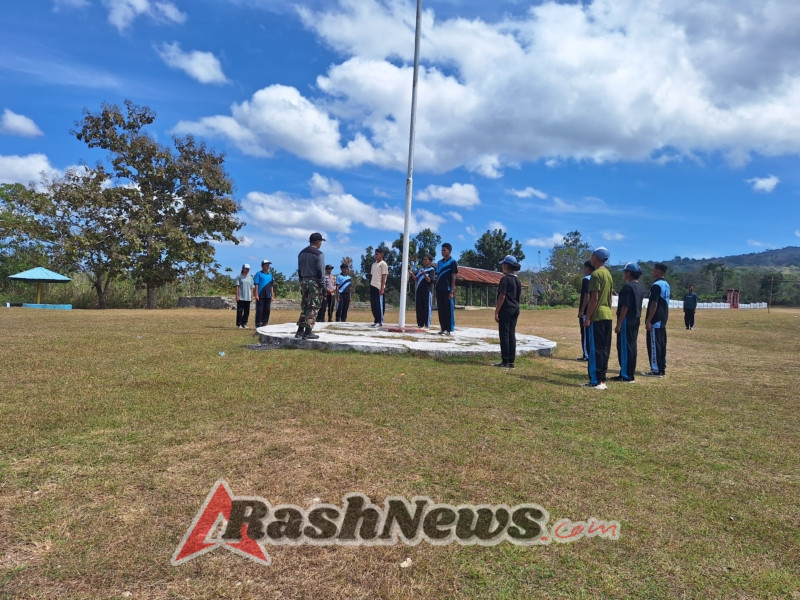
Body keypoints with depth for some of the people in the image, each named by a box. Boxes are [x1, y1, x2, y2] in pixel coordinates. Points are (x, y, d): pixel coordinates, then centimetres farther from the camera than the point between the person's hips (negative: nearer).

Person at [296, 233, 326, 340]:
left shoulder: (302, 253, 13)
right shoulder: (318, 254, -10)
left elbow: (299, 270, 15)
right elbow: (320, 271, -14)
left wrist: (302, 282, 18)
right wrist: (323, 286, -10)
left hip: (304, 282, 7)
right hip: (314, 282, -7)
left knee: (304, 306, 13)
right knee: (313, 307, -4)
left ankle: (300, 330, 13)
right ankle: (308, 332, -6)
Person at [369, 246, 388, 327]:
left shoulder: (383, 264, -4)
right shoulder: (374, 264, 18)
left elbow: (383, 277, -9)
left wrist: (382, 288, -15)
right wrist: (370, 286, 14)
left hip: (379, 287, -8)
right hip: (372, 286, 8)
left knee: (379, 304, -5)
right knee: (373, 304, 8)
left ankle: (380, 321, -1)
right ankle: (376, 320, 16)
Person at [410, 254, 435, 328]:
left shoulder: (431, 269, 0)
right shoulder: (420, 269, 17)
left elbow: (429, 280, -10)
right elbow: (416, 278, 12)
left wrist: (424, 274, -26)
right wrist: (412, 274, -6)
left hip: (427, 291, -6)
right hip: (419, 290, 6)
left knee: (427, 308, -5)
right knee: (419, 308, 5)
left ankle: (427, 324, -3)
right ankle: (420, 323, 10)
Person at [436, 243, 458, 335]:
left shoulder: (452, 262, -3)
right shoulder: (439, 262, 15)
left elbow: (453, 277, -7)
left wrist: (452, 291, -13)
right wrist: (436, 289, 12)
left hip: (448, 290, -6)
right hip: (439, 290, 6)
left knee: (449, 309, -3)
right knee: (441, 310, 7)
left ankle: (448, 329, 1)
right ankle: (443, 328, 14)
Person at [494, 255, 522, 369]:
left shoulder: (505, 279, -13)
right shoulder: (517, 280, 12)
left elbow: (502, 297, -17)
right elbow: (517, 297, 15)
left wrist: (496, 312, -13)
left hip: (506, 309, -8)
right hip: (515, 309, 8)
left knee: (504, 335, -3)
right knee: (512, 335, 9)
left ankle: (505, 362, -2)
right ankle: (511, 361, 11)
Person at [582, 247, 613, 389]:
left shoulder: (596, 274, -13)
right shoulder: (608, 274, 16)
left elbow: (594, 298, -17)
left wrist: (587, 318, -15)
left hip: (597, 316, -9)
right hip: (607, 316, 9)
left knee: (595, 349, -5)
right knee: (604, 349, 10)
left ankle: (596, 381, -4)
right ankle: (602, 380, 15)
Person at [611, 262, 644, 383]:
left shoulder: (628, 287, -17)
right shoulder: (640, 287, 13)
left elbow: (625, 306, -20)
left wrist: (618, 324, -18)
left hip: (627, 320, -9)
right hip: (636, 320, 9)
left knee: (624, 347, -4)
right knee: (632, 347, 13)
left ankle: (626, 375, -1)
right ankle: (630, 374, 19)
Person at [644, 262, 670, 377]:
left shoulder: (656, 285, -16)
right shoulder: (666, 285, 13)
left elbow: (654, 304, -20)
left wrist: (648, 320, -18)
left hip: (655, 320, -9)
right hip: (663, 320, 9)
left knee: (654, 345, -5)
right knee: (661, 344, 11)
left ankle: (656, 370, -4)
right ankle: (662, 368, 15)